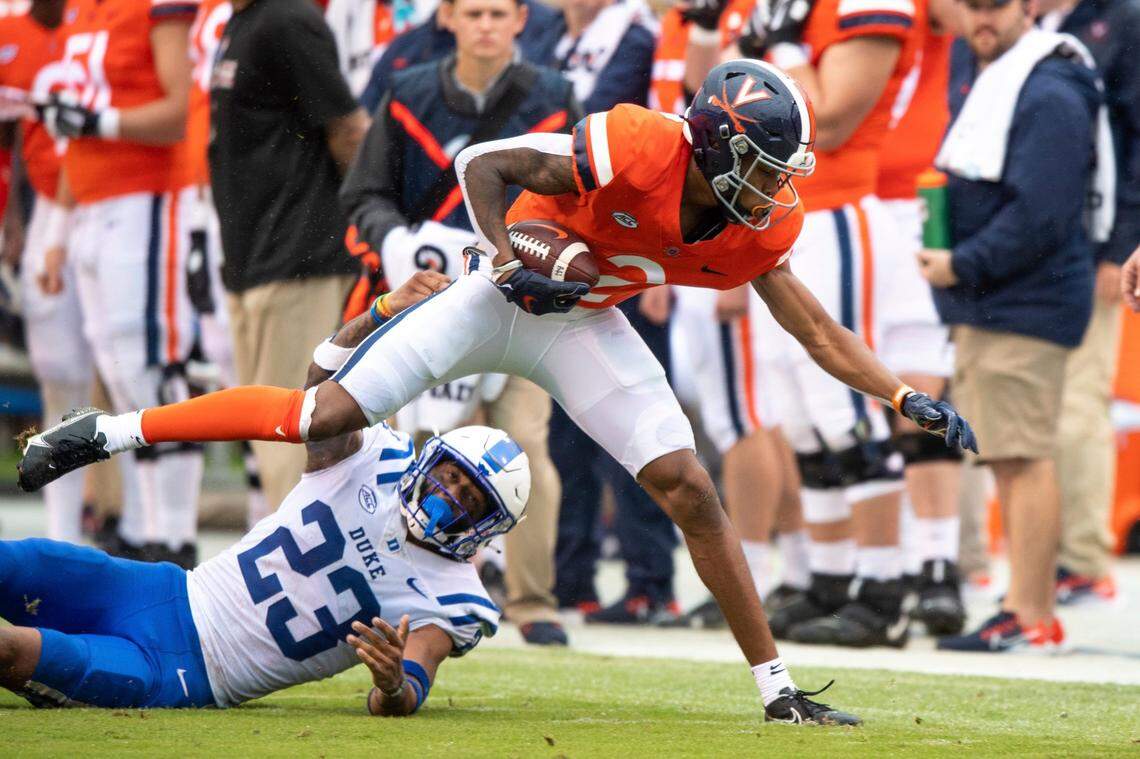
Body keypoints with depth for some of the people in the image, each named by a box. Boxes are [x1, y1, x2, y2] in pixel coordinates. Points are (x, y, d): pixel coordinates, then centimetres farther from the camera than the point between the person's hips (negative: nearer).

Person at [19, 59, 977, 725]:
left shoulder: (755, 229, -9)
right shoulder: (636, 149, -28)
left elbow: (817, 329, 0)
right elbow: (483, 163, -23)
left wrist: (908, 399, -5)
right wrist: (510, 265, -30)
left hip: (587, 332, 5)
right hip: (497, 295, -5)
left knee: (693, 494, -5)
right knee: (325, 415, -12)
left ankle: (779, 689, 2)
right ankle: (107, 431, -1)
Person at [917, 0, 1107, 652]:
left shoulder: (1051, 97, -17)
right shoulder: (968, 66, 12)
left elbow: (1040, 216, -21)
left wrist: (962, 266, -14)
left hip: (1027, 302, -10)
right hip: (979, 304, 10)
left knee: (1023, 456, -9)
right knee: (1007, 458, 12)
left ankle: (1032, 618, -8)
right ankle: (1029, 603, 18)